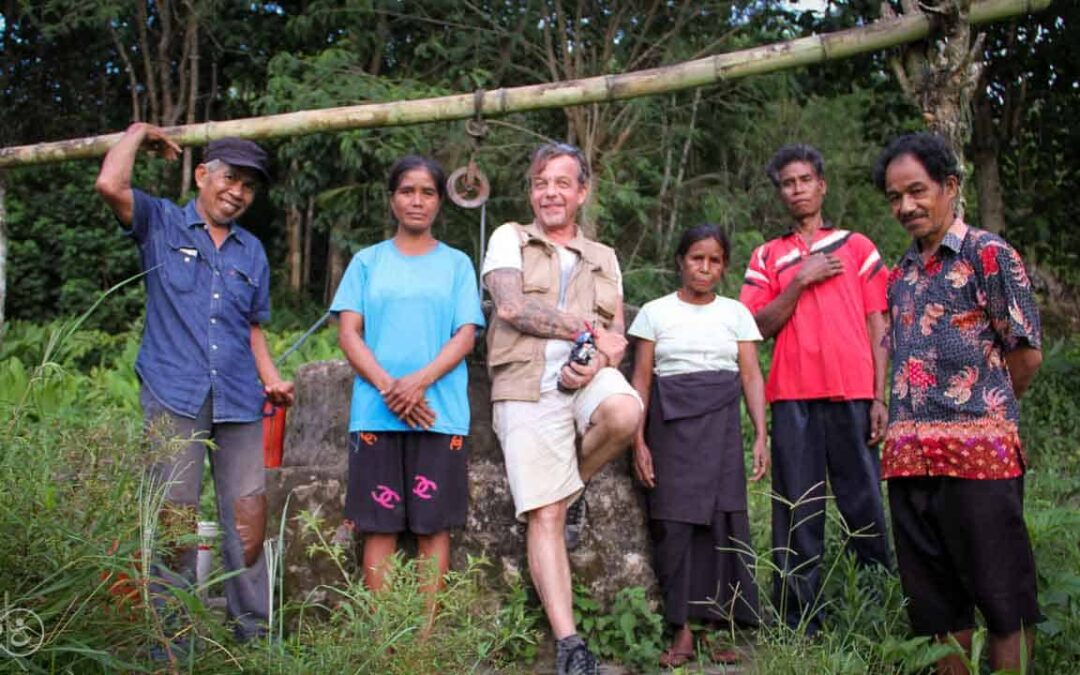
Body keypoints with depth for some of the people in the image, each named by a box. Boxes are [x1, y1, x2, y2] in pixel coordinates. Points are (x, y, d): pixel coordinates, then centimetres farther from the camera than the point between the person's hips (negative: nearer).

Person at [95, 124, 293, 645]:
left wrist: (272, 380, 7)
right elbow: (110, 185, -11)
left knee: (249, 517, 2)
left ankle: (254, 635, 12)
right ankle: (173, 641, 7)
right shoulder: (161, 224, 8)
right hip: (174, 396, -4)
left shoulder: (252, 251, 20)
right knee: (175, 519, -2)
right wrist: (139, 132, 5)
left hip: (238, 401, 4)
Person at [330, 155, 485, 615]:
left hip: (440, 413, 0)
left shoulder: (457, 264, 12)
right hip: (375, 412, 0)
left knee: (434, 524, 0)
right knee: (380, 524, 0)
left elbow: (466, 336, 2)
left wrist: (418, 381, -14)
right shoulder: (367, 262, 13)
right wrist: (388, 386, -11)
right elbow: (348, 333, 5)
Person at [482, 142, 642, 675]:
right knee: (543, 516, -11)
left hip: (588, 376, 2)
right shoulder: (510, 239, 12)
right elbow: (511, 307, -6)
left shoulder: (604, 258, 22)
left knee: (624, 412, -34)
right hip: (528, 388, -2)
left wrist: (596, 363, -9)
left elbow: (617, 336, 15)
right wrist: (588, 329, -5)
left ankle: (572, 490, -3)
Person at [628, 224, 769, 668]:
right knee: (673, 520, -4)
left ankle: (721, 625, 5)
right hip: (672, 425, -1)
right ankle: (682, 631, 0)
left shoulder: (736, 312, 9)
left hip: (720, 425, 1)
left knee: (722, 518, -3)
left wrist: (760, 436, -5)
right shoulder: (655, 312, 6)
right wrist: (639, 441, -6)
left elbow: (752, 376, 5)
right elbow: (641, 380, 3)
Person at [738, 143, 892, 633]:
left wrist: (880, 396, 0)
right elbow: (760, 327, 4)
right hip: (793, 395, 0)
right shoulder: (766, 256, 14)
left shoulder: (857, 247, 13)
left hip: (853, 393, 0)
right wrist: (802, 280, -7)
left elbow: (877, 326, 8)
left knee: (864, 504, -2)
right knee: (798, 509, 0)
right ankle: (800, 621, 5)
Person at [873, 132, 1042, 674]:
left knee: (1003, 599, 1)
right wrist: (896, 421, 11)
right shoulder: (901, 273, 17)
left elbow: (1026, 353, -5)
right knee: (935, 602, 13)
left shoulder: (988, 254, -4)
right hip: (910, 456, 7)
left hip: (977, 453, -7)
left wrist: (983, 409, 7)